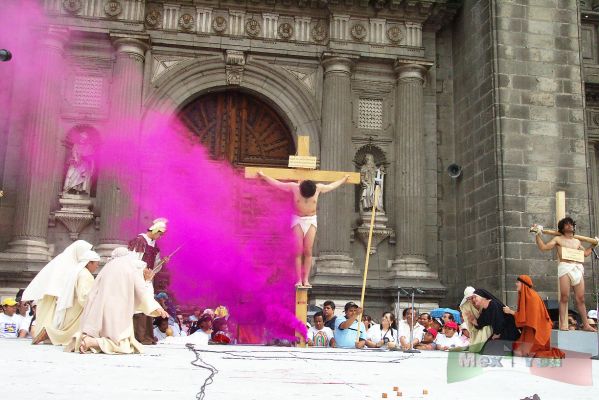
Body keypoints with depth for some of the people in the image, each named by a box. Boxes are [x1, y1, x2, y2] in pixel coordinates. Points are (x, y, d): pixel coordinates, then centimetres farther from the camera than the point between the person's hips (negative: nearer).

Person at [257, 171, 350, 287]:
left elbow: (331, 186, 13)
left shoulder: (318, 188, -7)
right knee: (299, 251, -6)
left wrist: (343, 180, 25)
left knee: (308, 251, -5)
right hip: (298, 220, -1)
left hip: (311, 220, 1)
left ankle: (306, 279, -2)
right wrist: (263, 176, 7)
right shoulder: (294, 187, -10)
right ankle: (299, 280, -4)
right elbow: (277, 183, 2)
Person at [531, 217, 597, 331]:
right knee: (564, 297, -10)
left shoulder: (577, 241, 24)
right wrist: (538, 235, -4)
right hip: (565, 267, -4)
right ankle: (563, 324, -11)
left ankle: (586, 324, 10)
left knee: (581, 298, 5)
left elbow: (585, 253, 37)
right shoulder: (558, 239, 10)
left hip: (578, 269, 4)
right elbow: (543, 247, 1)